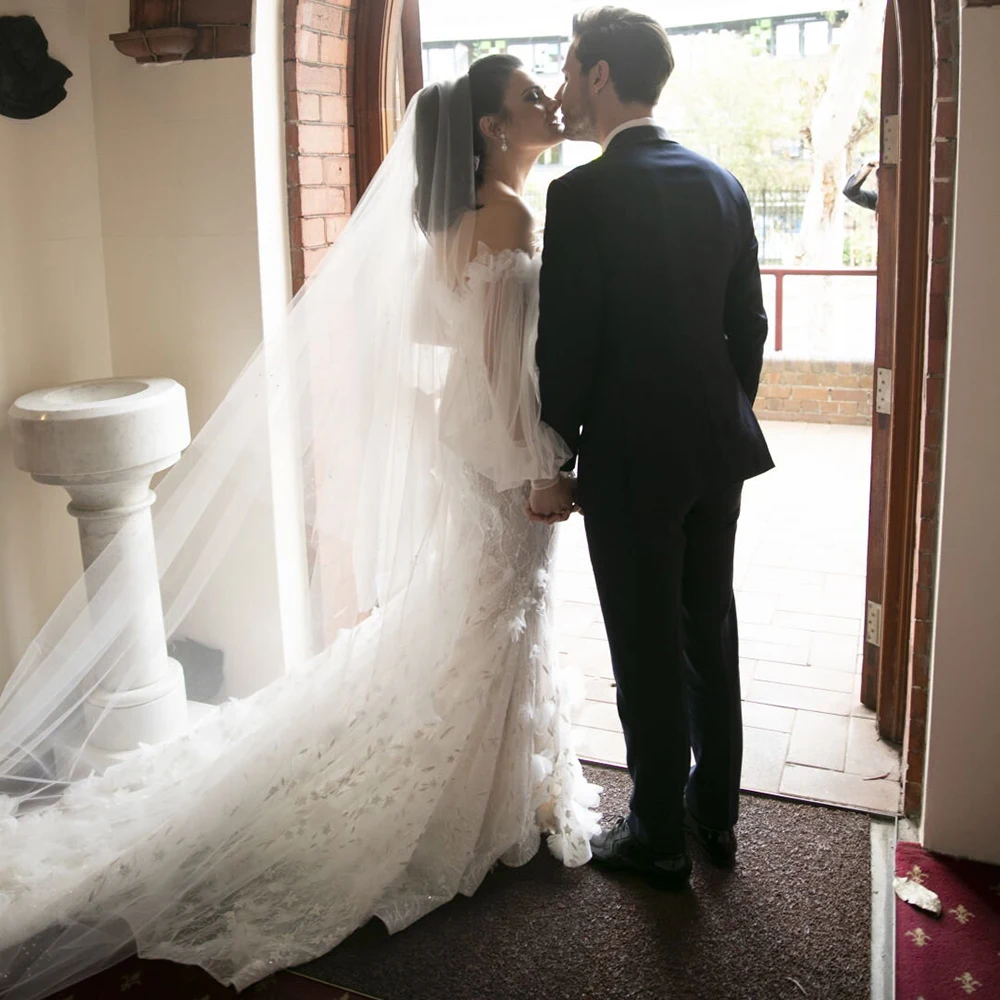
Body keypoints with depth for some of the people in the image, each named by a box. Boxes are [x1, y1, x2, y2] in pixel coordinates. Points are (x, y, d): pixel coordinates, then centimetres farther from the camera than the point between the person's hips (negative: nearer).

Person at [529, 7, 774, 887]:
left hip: (630, 458, -7)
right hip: (718, 447, 7)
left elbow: (565, 346, -15)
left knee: (648, 651, 6)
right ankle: (716, 814, 34)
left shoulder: (582, 195, -15)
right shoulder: (721, 184, 6)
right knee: (711, 633, 17)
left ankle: (660, 839, 23)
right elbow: (748, 325, 9)